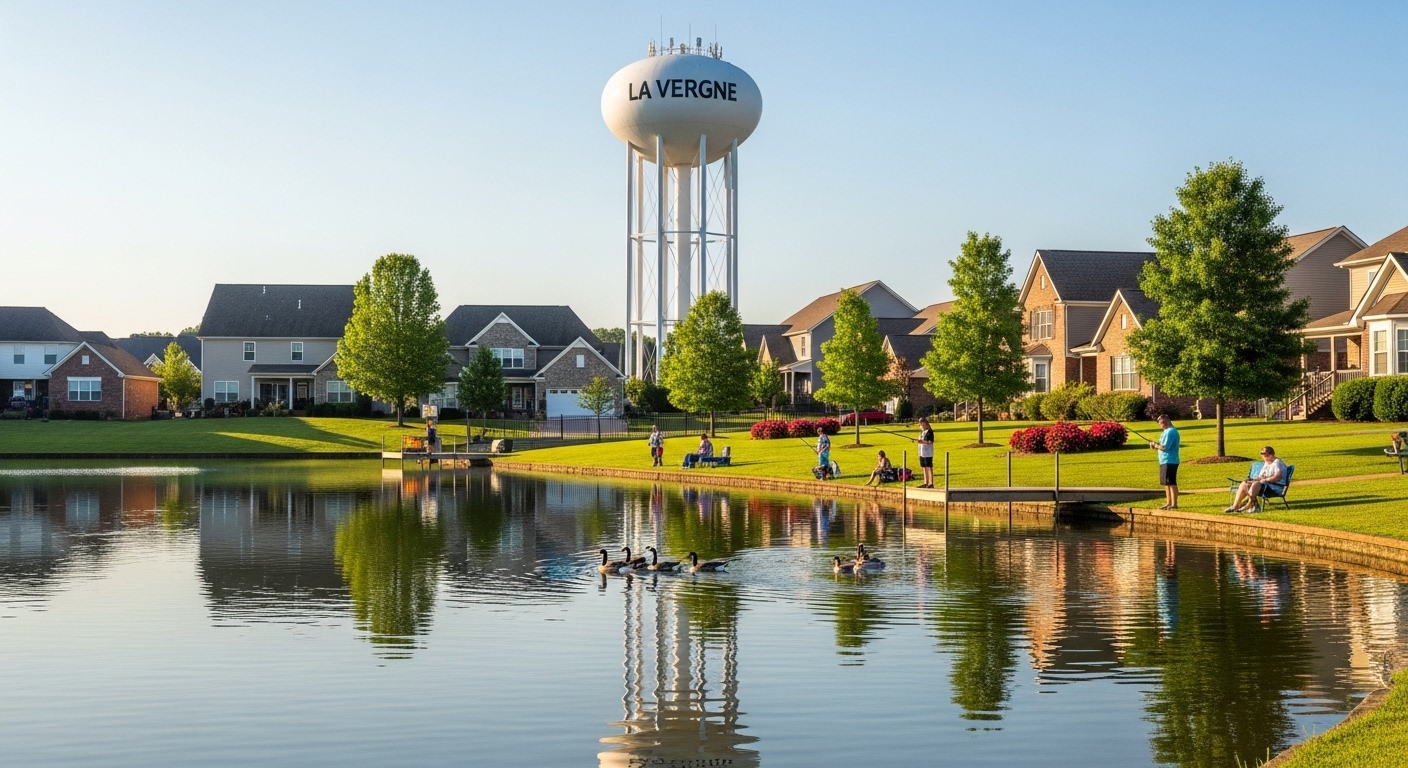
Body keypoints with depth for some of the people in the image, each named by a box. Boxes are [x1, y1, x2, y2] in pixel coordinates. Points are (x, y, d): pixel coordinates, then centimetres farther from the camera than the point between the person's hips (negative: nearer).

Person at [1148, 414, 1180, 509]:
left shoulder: (1170, 432, -16)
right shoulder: (1167, 431, 17)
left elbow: (1165, 447, -22)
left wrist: (1156, 445, -6)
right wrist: (1157, 445, 7)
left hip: (1170, 461, -11)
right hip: (1165, 461, 11)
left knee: (1171, 483, -7)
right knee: (1166, 483, 14)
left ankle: (1174, 504, -4)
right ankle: (1169, 503, 21)